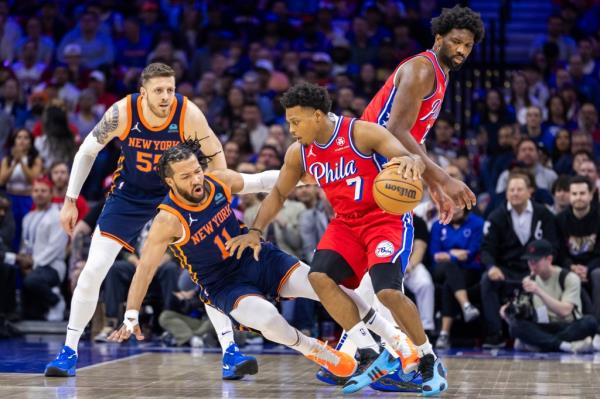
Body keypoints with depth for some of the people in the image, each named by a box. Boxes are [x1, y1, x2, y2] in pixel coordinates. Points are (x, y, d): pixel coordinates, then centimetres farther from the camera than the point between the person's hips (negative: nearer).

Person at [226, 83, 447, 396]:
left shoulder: (362, 133, -17)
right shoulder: (298, 153, 1)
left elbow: (412, 159, -23)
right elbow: (278, 193, 16)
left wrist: (412, 162, -47)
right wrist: (255, 232, 6)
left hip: (386, 217, -6)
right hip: (346, 223, 6)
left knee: (388, 291, -24)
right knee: (319, 276, -18)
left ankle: (430, 361, -1)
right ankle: (371, 356, -11)